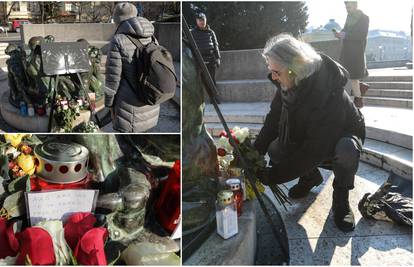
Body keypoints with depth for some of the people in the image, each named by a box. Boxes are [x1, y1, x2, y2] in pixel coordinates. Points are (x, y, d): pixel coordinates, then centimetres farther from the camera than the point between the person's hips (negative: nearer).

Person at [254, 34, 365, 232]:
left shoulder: (330, 94, -39)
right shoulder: (288, 84, -17)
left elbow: (315, 150, -39)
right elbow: (273, 119, -11)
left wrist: (273, 175, -36)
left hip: (341, 136, -6)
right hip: (306, 138, 6)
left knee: (346, 151, -39)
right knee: (275, 150, -17)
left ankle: (341, 198, -9)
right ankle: (310, 177, 12)